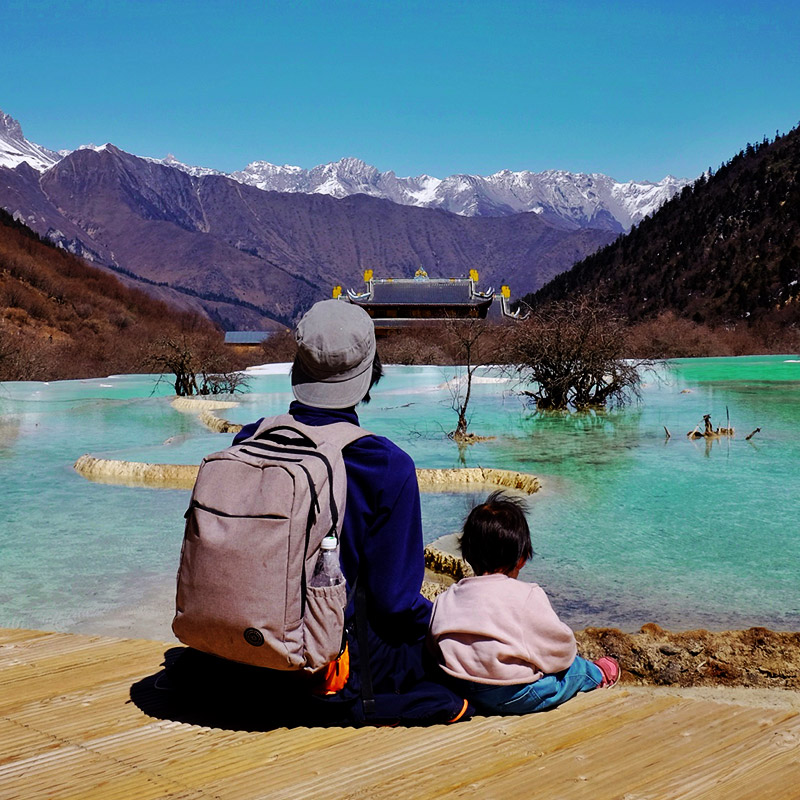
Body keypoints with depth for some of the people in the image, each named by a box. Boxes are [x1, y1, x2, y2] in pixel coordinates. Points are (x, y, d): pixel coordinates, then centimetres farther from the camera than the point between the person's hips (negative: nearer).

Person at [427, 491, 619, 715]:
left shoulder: (444, 600, -1)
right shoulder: (527, 596, -18)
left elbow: (431, 649, 8)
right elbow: (560, 646, -10)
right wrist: (568, 653, 14)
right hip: (515, 698, -5)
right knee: (573, 666, 23)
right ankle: (597, 675, 49)